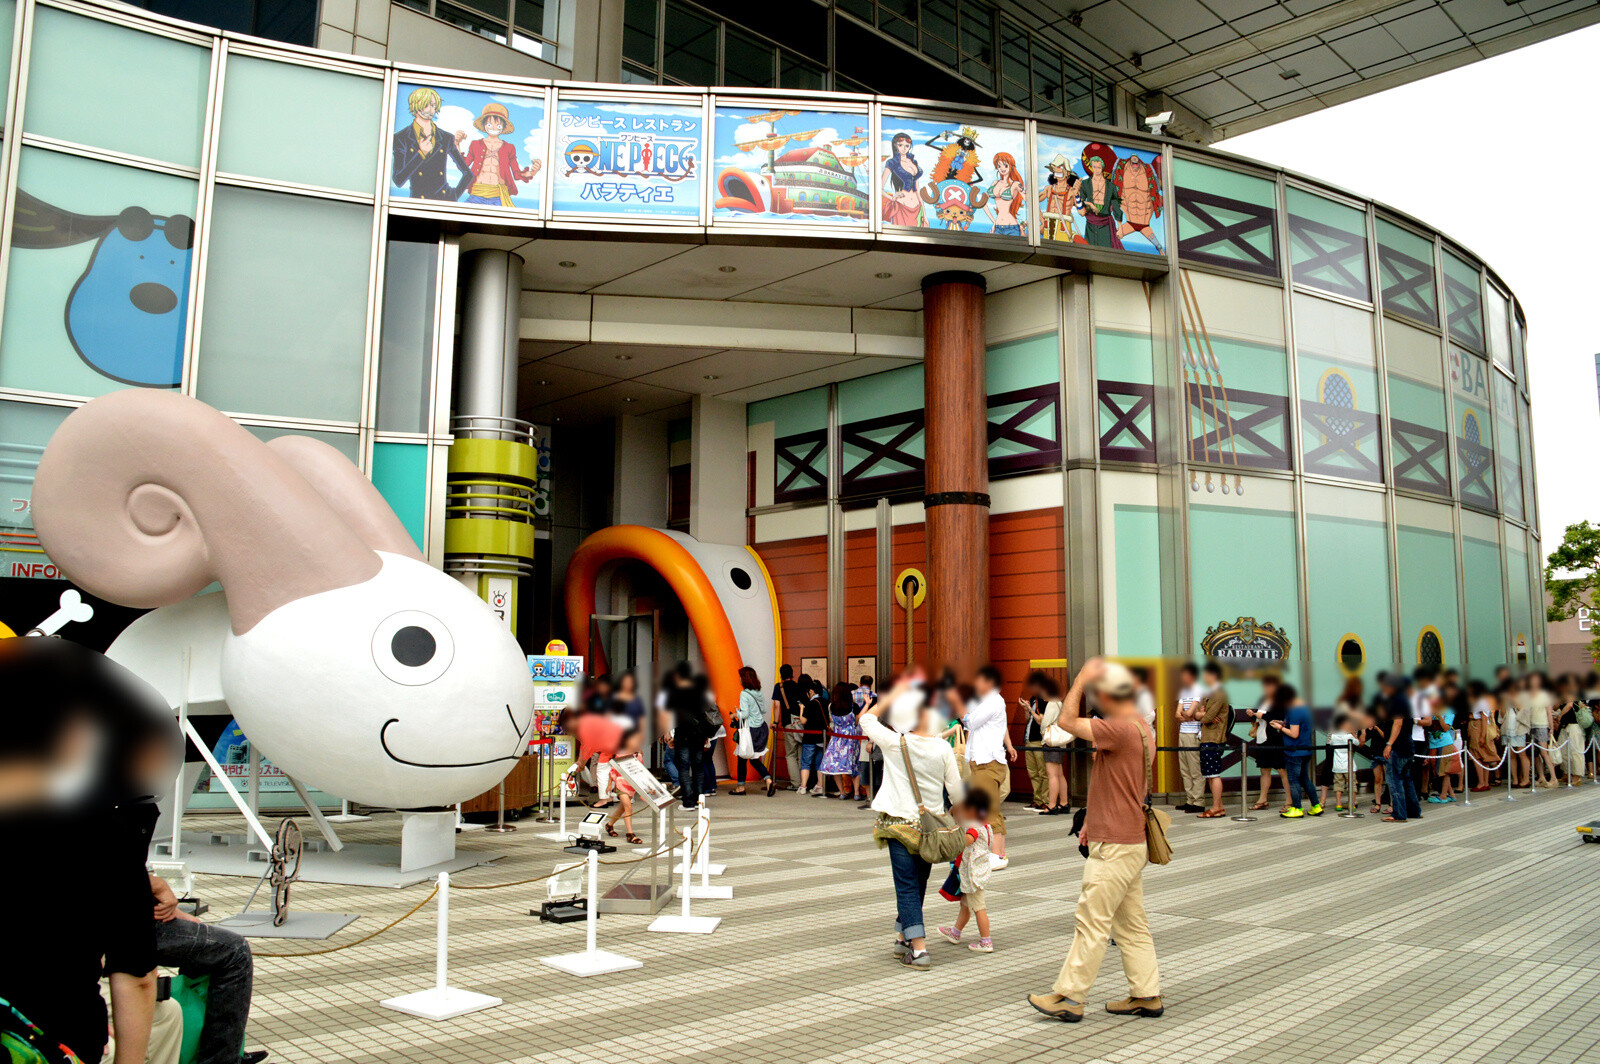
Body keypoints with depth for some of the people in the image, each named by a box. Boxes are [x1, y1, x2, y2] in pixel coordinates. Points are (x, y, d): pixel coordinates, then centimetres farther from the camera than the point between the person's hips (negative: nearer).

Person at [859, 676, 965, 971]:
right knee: (918, 885, 18)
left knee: (907, 887, -1)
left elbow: (866, 718, 8)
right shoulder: (942, 748, -6)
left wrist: (892, 695, 12)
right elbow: (956, 790, 1)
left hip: (900, 823, -2)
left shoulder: (894, 742, -9)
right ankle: (904, 939, 31)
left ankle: (919, 949, -9)